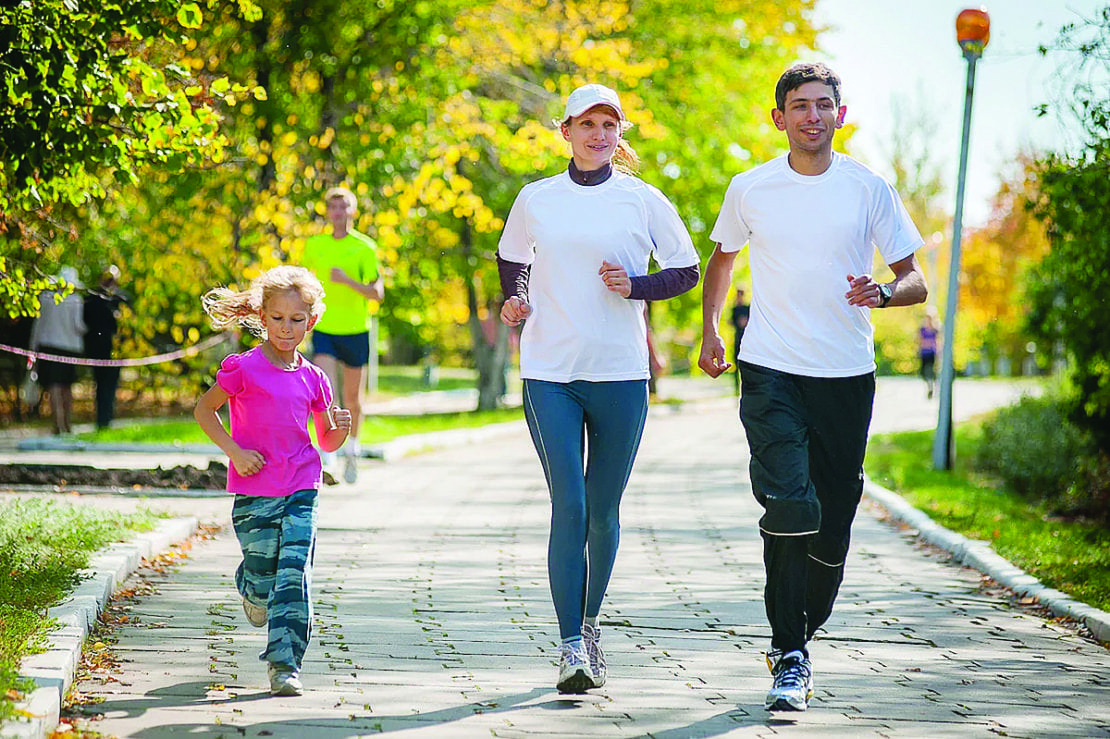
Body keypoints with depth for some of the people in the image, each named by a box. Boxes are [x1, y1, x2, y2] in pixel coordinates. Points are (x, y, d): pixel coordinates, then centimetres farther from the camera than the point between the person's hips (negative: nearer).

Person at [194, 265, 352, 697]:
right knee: (263, 576, 5)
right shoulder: (244, 369, -4)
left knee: (295, 572, -10)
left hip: (301, 490, 2)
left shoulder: (312, 379, 7)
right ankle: (251, 590, 43)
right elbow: (203, 410, 2)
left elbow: (327, 442, 16)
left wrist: (340, 428, -7)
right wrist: (234, 451, -9)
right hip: (254, 490, -2)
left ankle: (284, 662, -8)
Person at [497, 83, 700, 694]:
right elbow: (511, 260, 25)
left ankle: (590, 622, 28)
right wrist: (514, 301, 6)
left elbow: (686, 271, 8)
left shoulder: (643, 200, 3)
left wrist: (636, 287, -9)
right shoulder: (535, 200, 8)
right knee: (568, 507, -11)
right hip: (549, 373, 0)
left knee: (603, 510, 7)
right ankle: (571, 646, -11)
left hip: (621, 374, 0)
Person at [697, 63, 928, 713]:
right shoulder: (750, 189, 4)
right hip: (770, 372, -1)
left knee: (836, 513, 7)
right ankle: (790, 656, -13)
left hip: (846, 374, 1)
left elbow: (915, 280, 3)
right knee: (789, 505, -17)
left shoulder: (869, 189, 1)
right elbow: (722, 259, 23)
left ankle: (805, 629, 30)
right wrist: (710, 330, 15)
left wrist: (883, 293, -18)